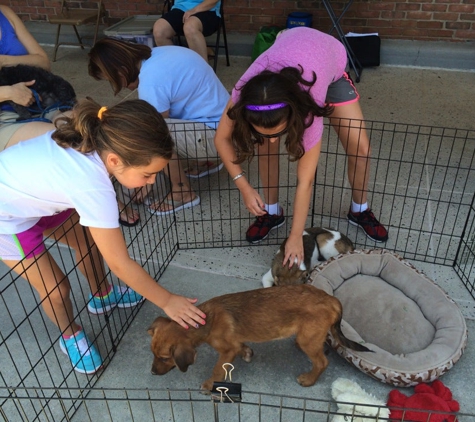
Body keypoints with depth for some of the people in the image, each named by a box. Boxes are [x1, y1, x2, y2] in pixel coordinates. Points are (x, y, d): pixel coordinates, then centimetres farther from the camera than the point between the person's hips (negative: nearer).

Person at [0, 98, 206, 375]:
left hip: (26, 190, 8)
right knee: (56, 287, 0)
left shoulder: (98, 136, -20)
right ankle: (71, 336, 31)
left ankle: (102, 296, 43)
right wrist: (167, 302, -19)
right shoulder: (93, 188, -42)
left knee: (88, 242, 15)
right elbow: (120, 264, -30)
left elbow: (32, 129, 2)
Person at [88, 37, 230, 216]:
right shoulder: (157, 55, 4)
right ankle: (206, 160, 20)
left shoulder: (150, 82, -23)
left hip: (216, 135, -10)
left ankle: (183, 193, -6)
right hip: (221, 120, 10)